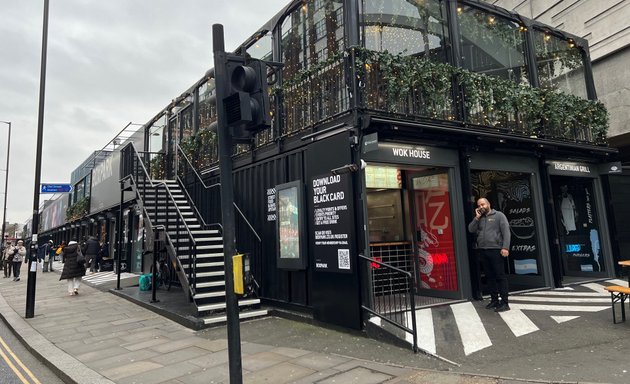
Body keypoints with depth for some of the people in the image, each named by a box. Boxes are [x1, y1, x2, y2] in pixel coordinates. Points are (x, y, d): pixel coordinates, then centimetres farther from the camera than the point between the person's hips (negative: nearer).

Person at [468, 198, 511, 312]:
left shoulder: (499, 215, 3)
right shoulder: (478, 219, 17)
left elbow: (506, 231, -6)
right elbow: (471, 229, 5)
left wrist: (505, 247, -16)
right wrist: (477, 217, -2)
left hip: (495, 250, -5)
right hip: (482, 251, 5)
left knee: (500, 276, -4)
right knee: (490, 276, 10)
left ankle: (504, 302, -1)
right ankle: (494, 300, 18)